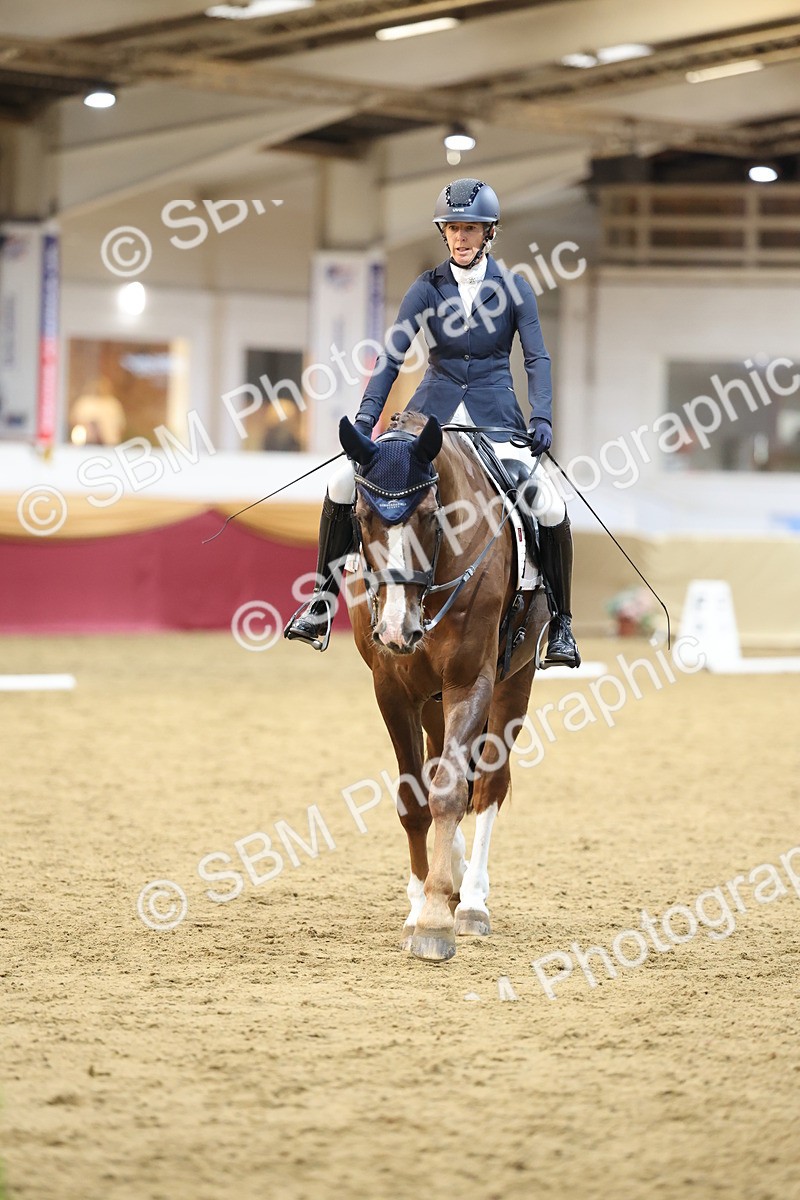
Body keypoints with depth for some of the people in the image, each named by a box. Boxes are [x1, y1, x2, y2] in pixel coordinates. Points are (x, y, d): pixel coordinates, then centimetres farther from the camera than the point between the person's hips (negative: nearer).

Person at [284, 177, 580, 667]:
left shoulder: (515, 289, 1)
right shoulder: (428, 288, 2)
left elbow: (537, 358, -3)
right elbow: (392, 355, -2)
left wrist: (542, 418, -19)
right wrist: (366, 417, -14)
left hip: (494, 413, -2)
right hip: (434, 410, 2)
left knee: (551, 509, -19)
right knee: (343, 483, -12)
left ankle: (561, 624, 0)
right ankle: (322, 599, 1)